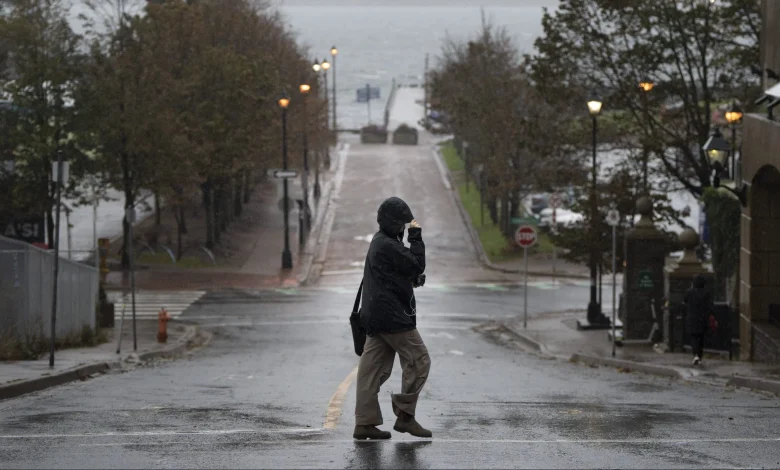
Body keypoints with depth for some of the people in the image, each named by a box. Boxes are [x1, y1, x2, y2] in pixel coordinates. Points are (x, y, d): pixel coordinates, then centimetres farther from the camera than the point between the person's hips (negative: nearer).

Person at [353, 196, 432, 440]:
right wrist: (416, 237, -9)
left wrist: (414, 278, 3)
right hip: (393, 317, -10)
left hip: (376, 317, 10)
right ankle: (405, 416, -1)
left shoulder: (379, 243, 17)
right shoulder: (388, 246, -17)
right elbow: (417, 265, -15)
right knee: (418, 361, -2)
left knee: (373, 368, 7)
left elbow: (410, 270, 23)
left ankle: (365, 423, 6)